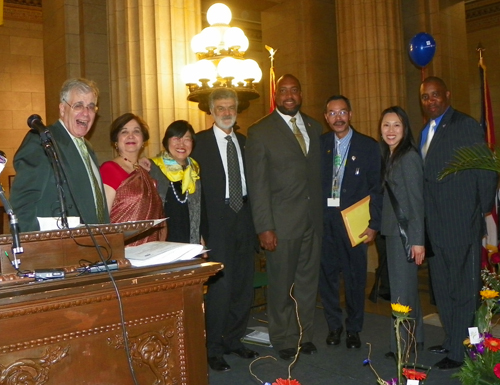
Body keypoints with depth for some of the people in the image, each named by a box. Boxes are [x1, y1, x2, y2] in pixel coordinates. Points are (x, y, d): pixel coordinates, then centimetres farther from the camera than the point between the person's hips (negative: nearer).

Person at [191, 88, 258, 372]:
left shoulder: (244, 142, 14)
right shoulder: (200, 141, -3)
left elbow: (250, 181, 13)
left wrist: (255, 218, 4)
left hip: (244, 218, 6)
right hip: (217, 221, -5)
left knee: (244, 283, 11)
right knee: (220, 285, -4)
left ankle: (234, 340, 27)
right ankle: (214, 348, 12)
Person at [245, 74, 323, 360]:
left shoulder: (314, 127, 12)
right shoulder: (260, 131, -3)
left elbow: (318, 173, 12)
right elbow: (258, 183, -7)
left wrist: (322, 213, 5)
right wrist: (264, 227, -12)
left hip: (313, 219, 4)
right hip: (282, 221, -4)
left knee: (308, 281, 12)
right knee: (282, 284, 5)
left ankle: (305, 335, 28)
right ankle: (284, 340, 23)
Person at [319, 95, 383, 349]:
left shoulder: (368, 146, 2)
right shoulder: (319, 144, 7)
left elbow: (376, 188, -1)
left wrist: (373, 224, -7)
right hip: (324, 220, 2)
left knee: (355, 276, 6)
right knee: (326, 275, 8)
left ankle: (353, 329, 24)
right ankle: (334, 325, 26)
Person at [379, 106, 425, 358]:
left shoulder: (409, 157, -13)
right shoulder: (389, 156, 13)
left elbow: (416, 200, -17)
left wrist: (418, 240, -19)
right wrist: (375, 225, 9)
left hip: (406, 231, -9)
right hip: (393, 230, 9)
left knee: (402, 288, -1)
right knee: (406, 287, 16)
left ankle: (404, 345, 11)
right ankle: (415, 339, 29)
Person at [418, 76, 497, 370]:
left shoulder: (467, 126, -8)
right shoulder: (426, 132, 15)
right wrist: (426, 219, 7)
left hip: (462, 225, -8)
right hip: (436, 225, 8)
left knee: (464, 289, 2)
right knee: (443, 288, 17)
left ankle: (461, 351, 12)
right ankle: (451, 341, 32)